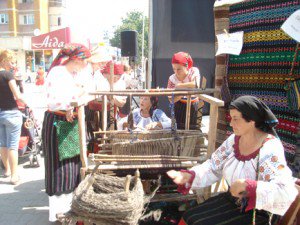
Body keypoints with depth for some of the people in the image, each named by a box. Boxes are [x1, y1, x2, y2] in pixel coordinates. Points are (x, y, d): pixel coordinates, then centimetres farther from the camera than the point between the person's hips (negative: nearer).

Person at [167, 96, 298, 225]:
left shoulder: (269, 150, -24)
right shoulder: (234, 140, -2)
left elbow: (286, 194, -34)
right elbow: (213, 168, 2)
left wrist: (248, 186, -47)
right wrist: (188, 176, -14)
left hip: (257, 214, -6)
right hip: (232, 201, 7)